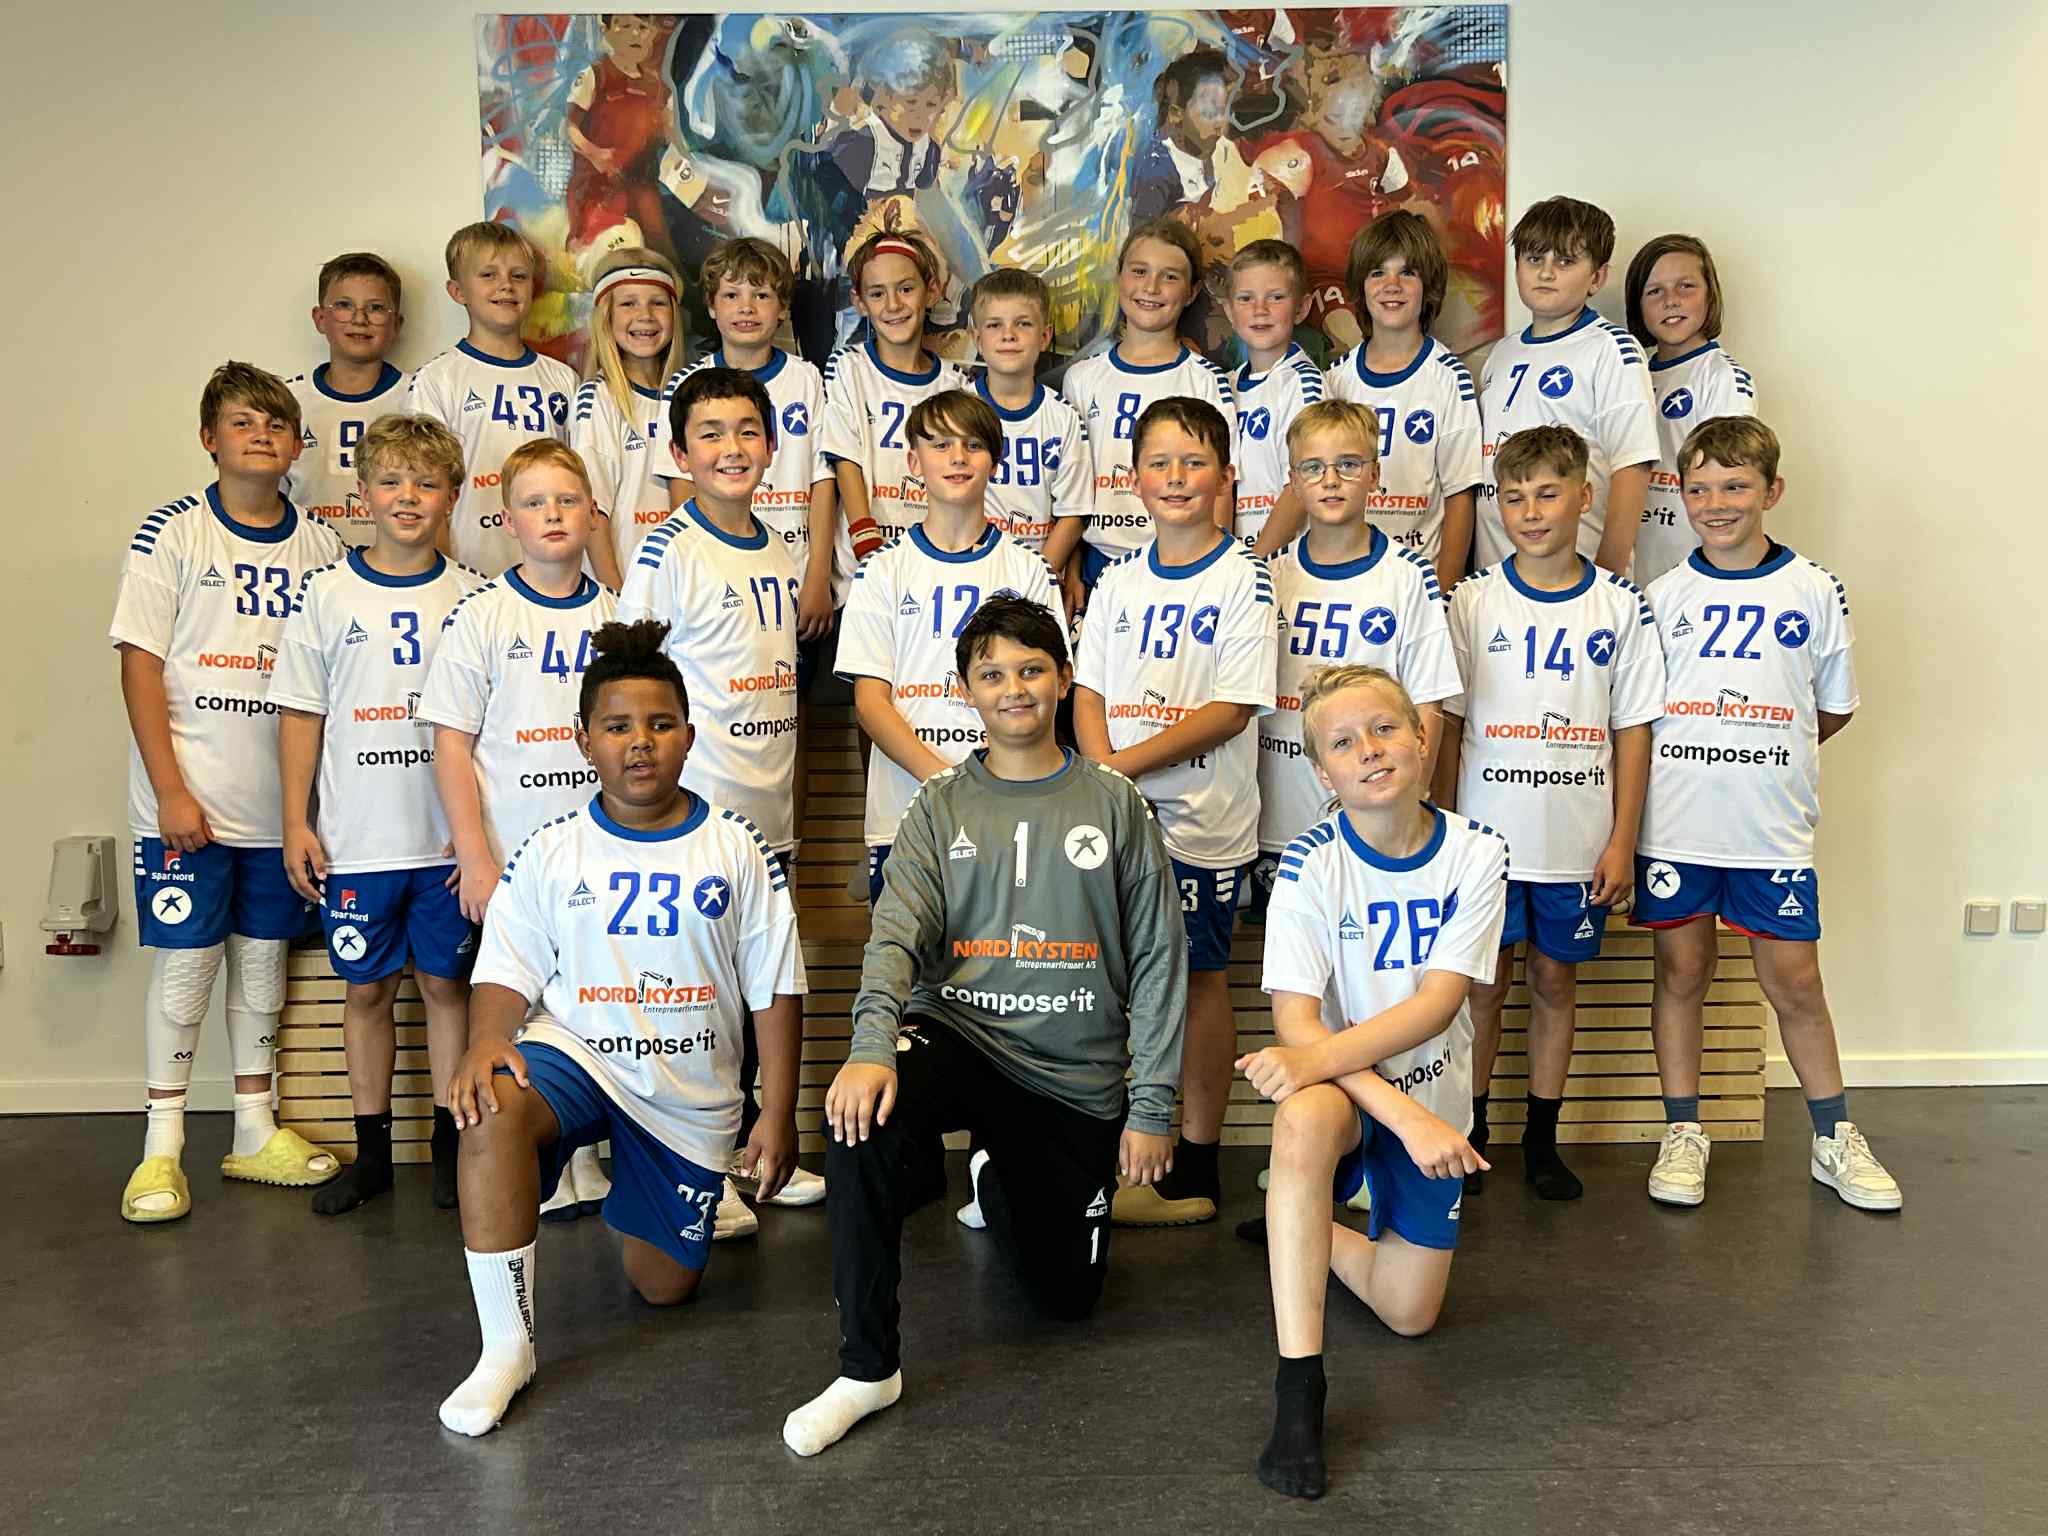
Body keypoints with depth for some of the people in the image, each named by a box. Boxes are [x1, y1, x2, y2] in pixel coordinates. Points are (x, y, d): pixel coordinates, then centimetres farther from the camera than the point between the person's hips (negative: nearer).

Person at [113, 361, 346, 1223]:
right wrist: (171, 791, -12)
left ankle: (255, 1133, 24)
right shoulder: (171, 536, -3)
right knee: (184, 961, 1)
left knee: (264, 957, 11)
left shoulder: (319, 546, 7)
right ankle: (162, 1147, 15)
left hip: (282, 799, 3)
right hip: (190, 798, -3)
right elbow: (140, 666, -6)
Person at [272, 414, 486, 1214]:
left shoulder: (471, 596, 2)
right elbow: (301, 713, 4)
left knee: (447, 982, 8)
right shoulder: (325, 593, 2)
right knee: (366, 988, 10)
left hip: (450, 836, 0)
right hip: (356, 839, 1)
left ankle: (449, 1141, 22)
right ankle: (372, 1150, 23)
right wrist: (296, 823, 0)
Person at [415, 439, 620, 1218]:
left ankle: (584, 1155, 26)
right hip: (512, 856, -3)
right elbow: (452, 747, -5)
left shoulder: (618, 615, 5)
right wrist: (476, 860, -10)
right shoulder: (480, 617, -4)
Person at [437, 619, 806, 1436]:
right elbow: (505, 975, -2)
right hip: (575, 1054, -1)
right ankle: (506, 1346, -22)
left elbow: (775, 990, -1)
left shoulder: (736, 849, -3)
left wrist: (778, 1113, -5)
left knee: (664, 1287, 7)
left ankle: (632, 1202, 44)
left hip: (691, 1093, 1)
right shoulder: (549, 853, -1)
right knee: (491, 1110, -36)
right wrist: (486, 1042, -25)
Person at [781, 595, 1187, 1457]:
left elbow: (1158, 959, 3)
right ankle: (868, 1369, -18)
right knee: (862, 1113, -34)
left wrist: (1152, 1107, -2)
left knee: (1067, 1295, 8)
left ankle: (995, 1180, 41)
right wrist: (872, 1045, -30)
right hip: (959, 1032, -1)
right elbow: (898, 934, -10)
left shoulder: (1114, 805, 4)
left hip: (1078, 1077, 1)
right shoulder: (940, 808, 5)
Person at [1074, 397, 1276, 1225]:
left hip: (1202, 816, -5)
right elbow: (1088, 692, 8)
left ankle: (1196, 1169, 17)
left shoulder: (1243, 579, -6)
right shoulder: (1119, 579, 10)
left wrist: (1128, 762, -16)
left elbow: (1234, 708, -13)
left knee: (1201, 978, 5)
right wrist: (1100, 769, -11)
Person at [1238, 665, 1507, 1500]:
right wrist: (1403, 1114, -32)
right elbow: (1295, 1020, -22)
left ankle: (1301, 1231, 36)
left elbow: (1439, 1002, -21)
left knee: (1408, 1312, 5)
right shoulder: (1311, 864, -17)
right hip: (1341, 1086, -3)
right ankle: (1297, 1391, -31)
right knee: (1305, 1121, -40)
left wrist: (1315, 1059, -33)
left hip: (1431, 1097, 3)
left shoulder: (1475, 853, -12)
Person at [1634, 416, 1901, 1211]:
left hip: (1774, 830, 0)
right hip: (1674, 826, 0)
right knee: (1682, 972, 8)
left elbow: (1834, 707, 10)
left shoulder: (1814, 591, 2)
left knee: (1795, 981, 7)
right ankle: (1683, 1131, 21)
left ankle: (1835, 1137, 24)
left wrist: (1765, 753, 7)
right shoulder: (1662, 595, 3)